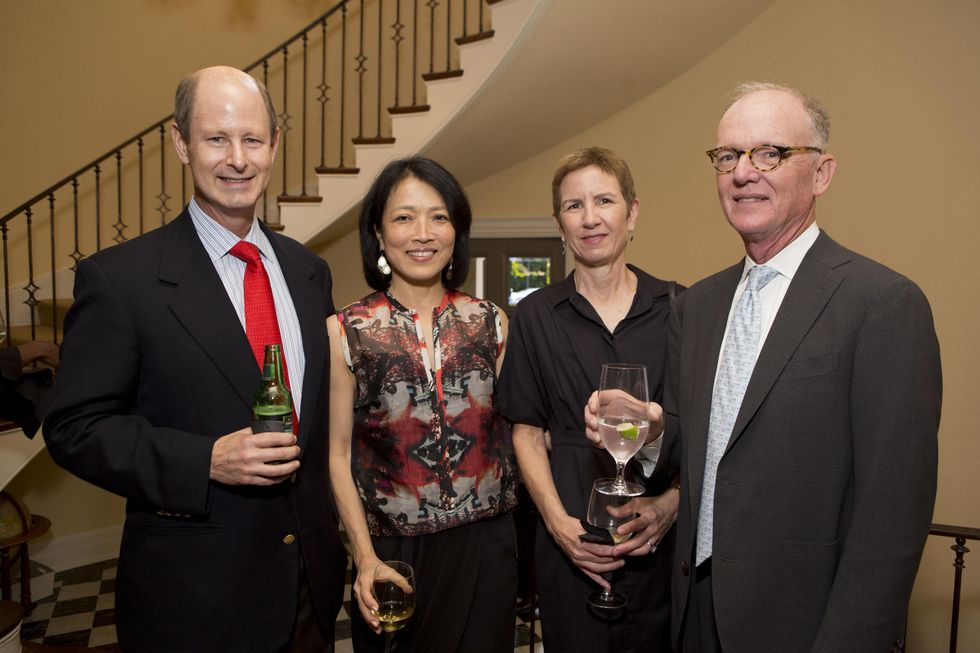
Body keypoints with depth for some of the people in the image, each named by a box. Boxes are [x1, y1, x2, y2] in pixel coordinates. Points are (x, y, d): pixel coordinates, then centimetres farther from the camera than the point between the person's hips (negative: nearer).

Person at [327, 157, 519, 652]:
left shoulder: (491, 323, 0)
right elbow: (338, 454, -4)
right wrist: (366, 557, -9)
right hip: (392, 554, -2)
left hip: (485, 548, 2)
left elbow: (515, 430, 5)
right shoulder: (345, 332, -6)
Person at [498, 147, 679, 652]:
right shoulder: (534, 317, 1)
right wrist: (558, 521, -10)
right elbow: (527, 433, 2)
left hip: (663, 536, 1)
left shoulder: (676, 308, 0)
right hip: (571, 543, 0)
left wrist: (671, 503, -10)